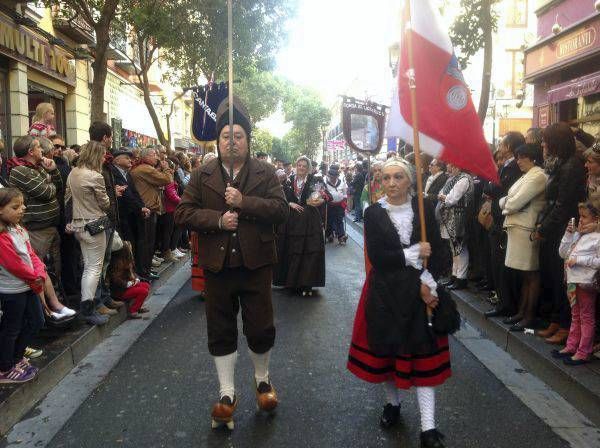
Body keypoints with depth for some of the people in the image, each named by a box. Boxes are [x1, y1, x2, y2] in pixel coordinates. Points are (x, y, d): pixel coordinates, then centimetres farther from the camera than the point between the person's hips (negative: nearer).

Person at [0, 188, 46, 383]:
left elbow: (31, 254, 7)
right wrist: (35, 279, -12)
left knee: (36, 322, 18)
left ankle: (16, 357, 36)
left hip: (27, 286, 9)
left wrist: (40, 272, -9)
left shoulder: (18, 230, 5)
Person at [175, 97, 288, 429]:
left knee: (261, 327, 9)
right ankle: (227, 393, 24)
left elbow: (281, 210, -10)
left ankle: (262, 378, 36)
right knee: (221, 330, 10)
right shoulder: (202, 175, 4)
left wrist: (244, 202, -21)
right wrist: (217, 220, -16)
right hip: (218, 264, 1)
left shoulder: (265, 173, 1)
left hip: (256, 263, -1)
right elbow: (183, 213, -1)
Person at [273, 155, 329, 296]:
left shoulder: (314, 180, 1)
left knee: (309, 251, -6)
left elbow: (326, 195, -7)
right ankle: (291, 280, 17)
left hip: (310, 221, -2)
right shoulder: (289, 180, 9)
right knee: (291, 250, 4)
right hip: (292, 220, 2)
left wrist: (321, 200, -27)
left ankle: (306, 284, 0)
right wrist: (290, 204, -9)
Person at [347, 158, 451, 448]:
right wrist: (413, 254, -16)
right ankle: (392, 403, 35)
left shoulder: (424, 208, -1)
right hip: (386, 292, 0)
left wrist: (426, 281, -15)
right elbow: (377, 256, -12)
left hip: (421, 291, 0)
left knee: (424, 354, 1)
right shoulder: (373, 213, -3)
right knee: (387, 348, 11)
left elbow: (438, 252, -3)